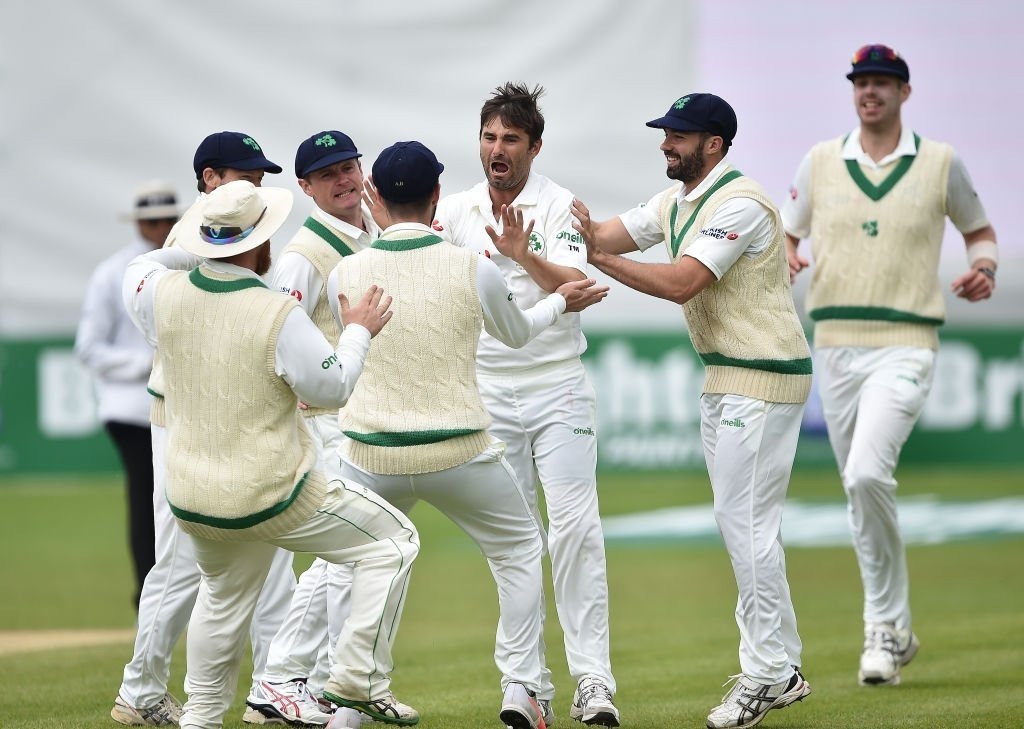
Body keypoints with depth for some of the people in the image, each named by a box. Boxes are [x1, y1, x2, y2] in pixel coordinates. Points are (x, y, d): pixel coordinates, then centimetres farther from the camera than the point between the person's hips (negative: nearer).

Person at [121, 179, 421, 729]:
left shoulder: (165, 293, -6)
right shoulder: (278, 315, -21)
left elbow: (139, 271, 19)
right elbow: (332, 388, -12)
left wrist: (197, 249, 23)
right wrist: (359, 332, 2)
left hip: (191, 501, 6)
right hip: (271, 496, -6)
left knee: (223, 597, 30)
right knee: (392, 541, 8)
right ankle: (358, 679, 3)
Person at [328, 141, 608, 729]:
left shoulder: (346, 274, -5)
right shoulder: (475, 268, -9)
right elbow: (518, 333, 11)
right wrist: (561, 302, 33)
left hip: (372, 455, 1)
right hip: (460, 454, -1)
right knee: (520, 548, 21)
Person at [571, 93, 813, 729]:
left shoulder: (739, 204, -19)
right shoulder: (677, 203, 12)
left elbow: (681, 283, -27)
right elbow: (609, 234, 3)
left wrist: (599, 257, -28)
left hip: (762, 382, -10)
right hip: (724, 381, 10)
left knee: (747, 521, -10)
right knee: (742, 522, 12)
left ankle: (767, 675, -6)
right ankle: (782, 668, 18)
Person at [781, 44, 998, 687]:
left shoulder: (940, 162, 4)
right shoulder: (821, 162, 9)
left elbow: (979, 230, 17)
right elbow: (787, 237, 16)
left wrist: (984, 266, -5)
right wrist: (784, 261, -7)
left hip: (905, 347, -4)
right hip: (836, 345, 4)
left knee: (868, 474, -23)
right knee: (859, 490, 8)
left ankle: (883, 628, -11)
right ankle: (894, 633, 20)